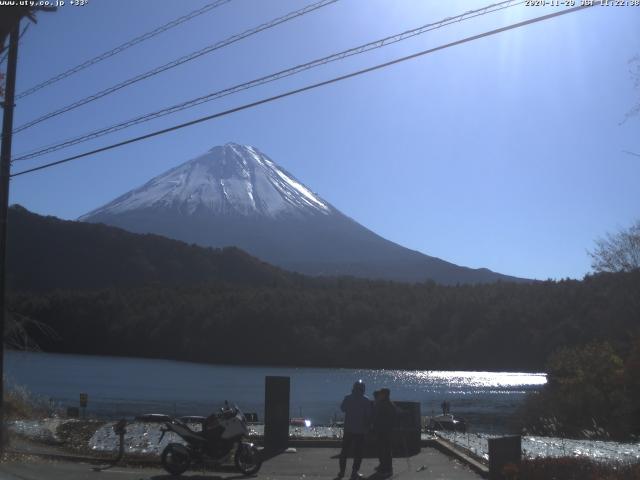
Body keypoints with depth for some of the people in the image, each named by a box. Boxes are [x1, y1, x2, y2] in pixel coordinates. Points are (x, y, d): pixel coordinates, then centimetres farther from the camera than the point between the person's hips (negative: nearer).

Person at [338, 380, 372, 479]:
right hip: (360, 430, -2)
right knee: (358, 452, 5)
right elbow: (369, 415, -5)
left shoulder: (348, 398, -4)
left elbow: (342, 408, 12)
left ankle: (342, 471, 13)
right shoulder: (366, 401, -8)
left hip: (348, 429, 2)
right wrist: (367, 426, 9)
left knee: (344, 451, 12)